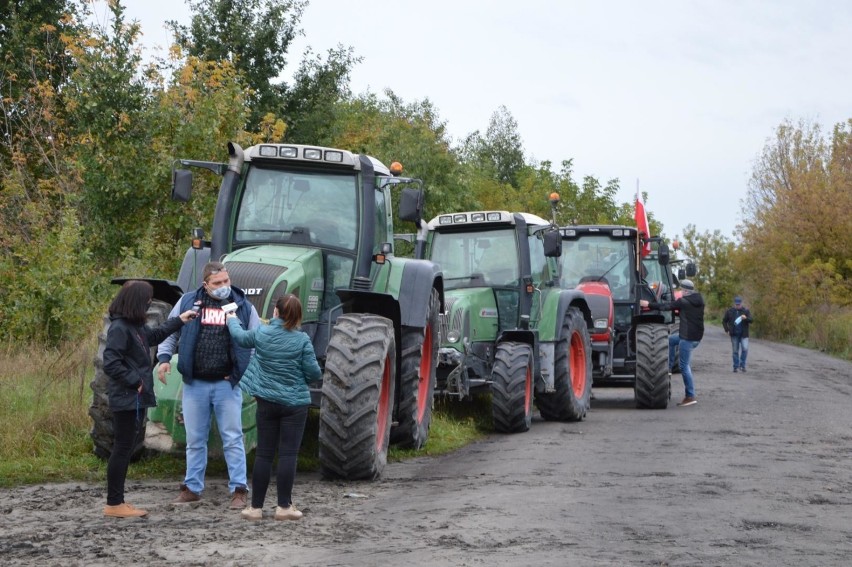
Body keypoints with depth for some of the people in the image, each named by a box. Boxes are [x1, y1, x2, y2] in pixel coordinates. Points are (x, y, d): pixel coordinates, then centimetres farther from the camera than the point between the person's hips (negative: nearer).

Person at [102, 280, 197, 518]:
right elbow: (111, 364, -22)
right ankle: (113, 504, 1)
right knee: (122, 449, -5)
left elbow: (154, 335, 32)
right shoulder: (119, 328, -17)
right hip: (126, 399, -10)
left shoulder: (135, 326, 11)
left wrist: (179, 321, 34)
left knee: (125, 449, 12)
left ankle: (117, 501, 17)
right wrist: (135, 381, -18)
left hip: (136, 398, 10)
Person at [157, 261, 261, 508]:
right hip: (195, 384, 1)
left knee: (233, 438, 0)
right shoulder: (188, 302, 3)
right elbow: (170, 332, 12)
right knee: (195, 439, 11)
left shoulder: (243, 307, 2)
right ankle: (192, 488, 21)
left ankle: (239, 489, 5)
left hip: (227, 384, -1)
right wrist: (164, 358, -1)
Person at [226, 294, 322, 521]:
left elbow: (240, 336, 18)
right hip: (295, 403, -3)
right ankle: (284, 506, 0)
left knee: (264, 454, 8)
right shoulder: (302, 340, -11)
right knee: (288, 454, -1)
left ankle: (256, 506, 11)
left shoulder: (262, 334, -3)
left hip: (267, 402, 3)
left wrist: (232, 320, 39)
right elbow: (313, 372, -10)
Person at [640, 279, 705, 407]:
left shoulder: (684, 301, -12)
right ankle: (669, 367, 25)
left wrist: (649, 304, 4)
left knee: (684, 366, -4)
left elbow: (666, 306, -6)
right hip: (697, 335, 9)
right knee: (670, 339, 27)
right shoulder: (699, 300, 10)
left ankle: (690, 396, -5)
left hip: (687, 337, -9)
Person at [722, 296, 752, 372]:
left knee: (745, 349, -15)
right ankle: (736, 366, 13)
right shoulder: (729, 311, 3)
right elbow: (724, 321, 12)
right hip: (734, 335, 1)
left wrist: (746, 318, -29)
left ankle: (742, 365, -2)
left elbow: (751, 320, -8)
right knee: (735, 351, 5)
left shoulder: (746, 311, 1)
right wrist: (727, 330, 1)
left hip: (744, 334, -1)